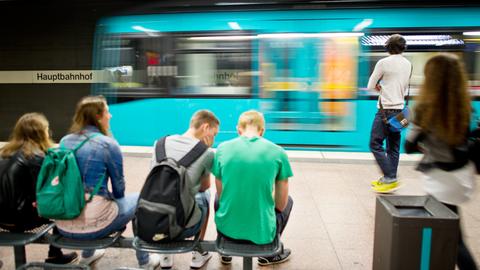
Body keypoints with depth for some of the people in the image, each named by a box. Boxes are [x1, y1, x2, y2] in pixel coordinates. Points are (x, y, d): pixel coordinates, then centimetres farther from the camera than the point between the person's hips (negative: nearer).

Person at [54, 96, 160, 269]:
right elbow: (119, 189, -2)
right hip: (93, 225, -6)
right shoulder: (108, 144, -11)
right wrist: (112, 197, 20)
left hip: (63, 225, 6)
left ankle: (87, 255, 49)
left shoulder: (65, 141, 5)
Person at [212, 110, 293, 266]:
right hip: (262, 232, -2)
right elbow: (281, 204, -3)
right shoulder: (278, 153, -9)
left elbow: (221, 194, 5)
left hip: (227, 227, 2)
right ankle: (269, 254, 34)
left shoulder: (223, 148, -5)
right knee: (288, 200, 28)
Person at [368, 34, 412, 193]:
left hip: (386, 110, -7)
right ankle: (389, 180, 17)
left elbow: (371, 86, -4)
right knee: (393, 146, 11)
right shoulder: (408, 64, 10)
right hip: (400, 109, 7)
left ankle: (390, 179, -7)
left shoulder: (384, 62, -10)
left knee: (375, 144, -3)